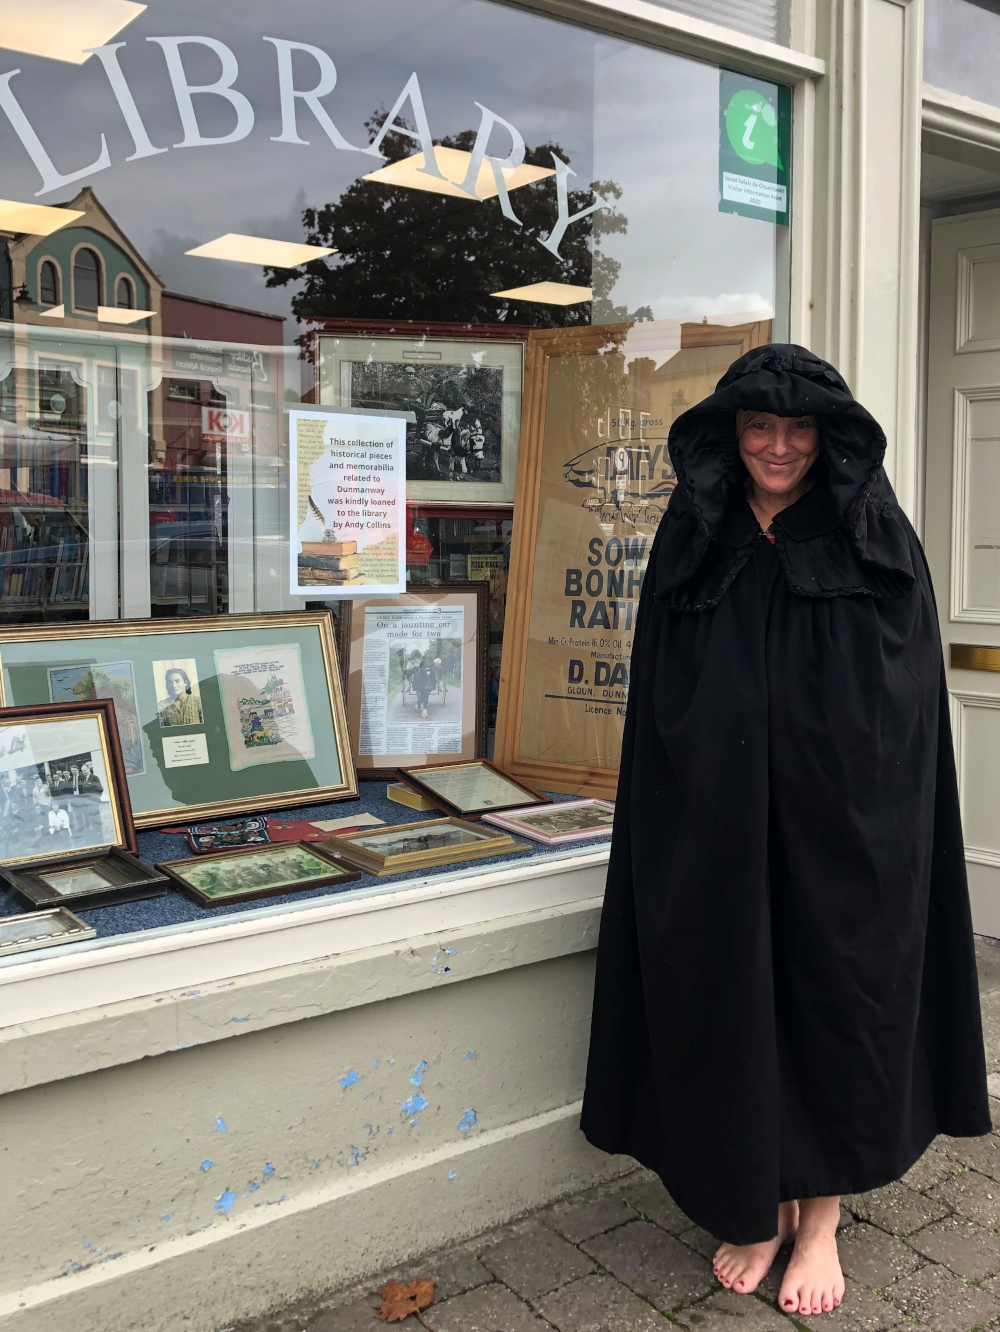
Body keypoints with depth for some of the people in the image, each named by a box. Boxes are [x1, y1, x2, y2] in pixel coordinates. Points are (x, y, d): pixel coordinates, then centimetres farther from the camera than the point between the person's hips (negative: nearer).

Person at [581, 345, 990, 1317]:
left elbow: (908, 704, -1)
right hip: (719, 823, 2)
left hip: (844, 827, -1)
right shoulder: (693, 539, 5)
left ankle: (820, 1219, 26)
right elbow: (660, 702, 6)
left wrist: (864, 807, -9)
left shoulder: (876, 539, 1)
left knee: (834, 1000, 7)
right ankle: (756, 1204, 28)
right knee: (731, 994, 7)